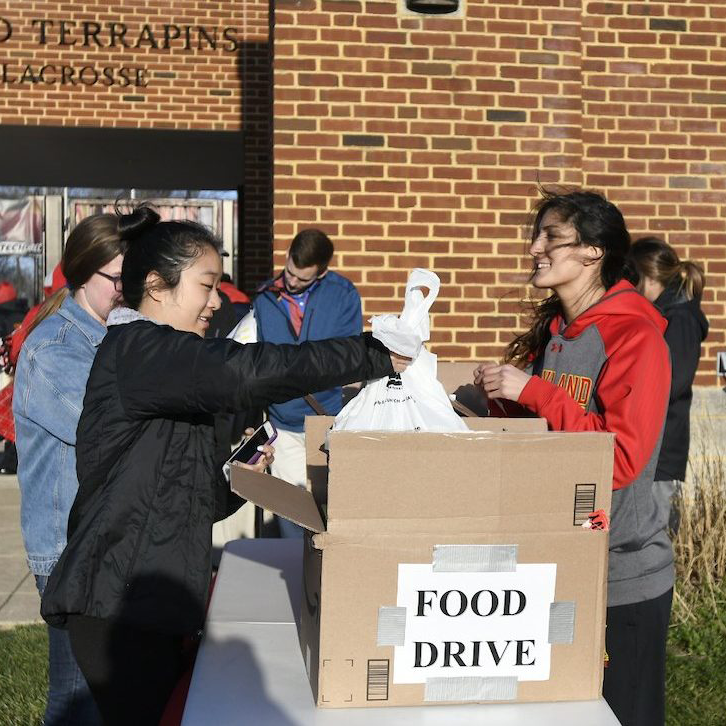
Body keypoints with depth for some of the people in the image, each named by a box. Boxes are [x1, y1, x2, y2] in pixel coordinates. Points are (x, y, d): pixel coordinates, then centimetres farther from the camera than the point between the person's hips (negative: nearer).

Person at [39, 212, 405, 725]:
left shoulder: (168, 370, 19)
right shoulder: (135, 347, -11)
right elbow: (245, 371, -29)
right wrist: (376, 356, -23)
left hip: (151, 601, 9)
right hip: (119, 599, -9)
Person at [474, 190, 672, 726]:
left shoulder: (636, 338, -17)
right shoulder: (550, 331, 6)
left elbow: (622, 460, -24)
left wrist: (532, 392, -25)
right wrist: (499, 397, -4)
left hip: (624, 582, -7)